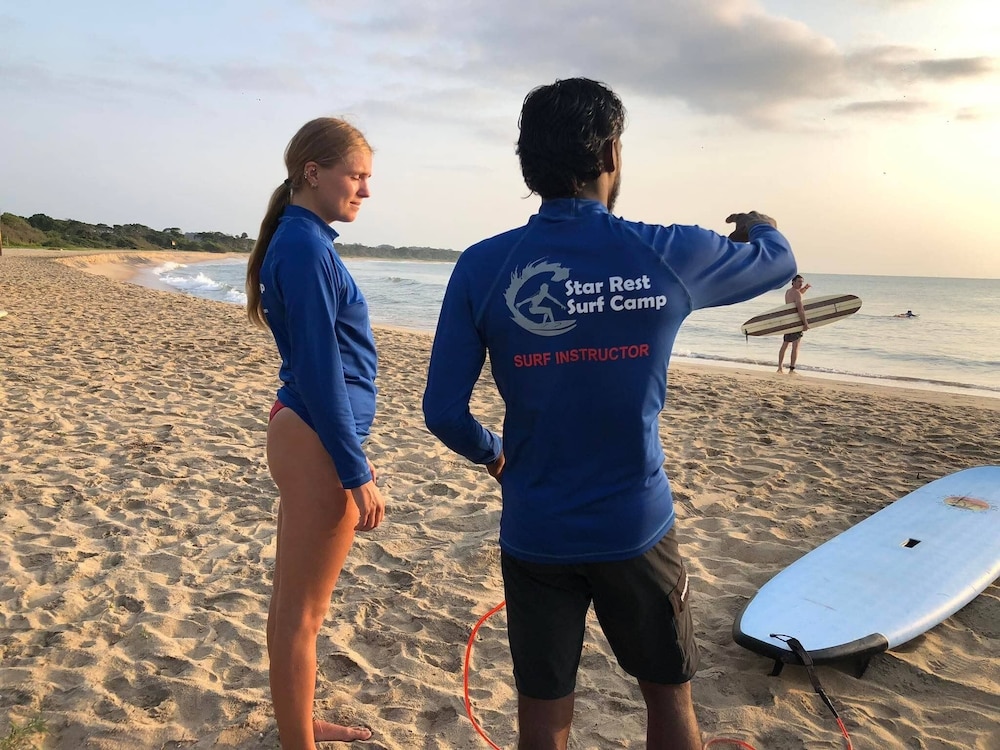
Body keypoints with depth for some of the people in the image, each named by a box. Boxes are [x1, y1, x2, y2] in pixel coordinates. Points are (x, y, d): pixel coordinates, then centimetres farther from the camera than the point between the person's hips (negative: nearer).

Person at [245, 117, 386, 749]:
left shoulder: (305, 240, 14)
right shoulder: (305, 246, -16)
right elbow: (319, 370, -20)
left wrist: (351, 449, 23)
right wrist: (357, 472, -17)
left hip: (304, 434, 10)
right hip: (317, 442, -10)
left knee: (292, 600, 20)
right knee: (302, 611, 2)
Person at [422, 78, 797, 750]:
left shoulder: (482, 268, -9)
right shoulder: (669, 255, -9)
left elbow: (444, 413, -9)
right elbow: (780, 261, 11)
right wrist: (757, 227, 35)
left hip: (535, 535, 1)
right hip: (635, 529, 0)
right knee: (670, 694, 22)